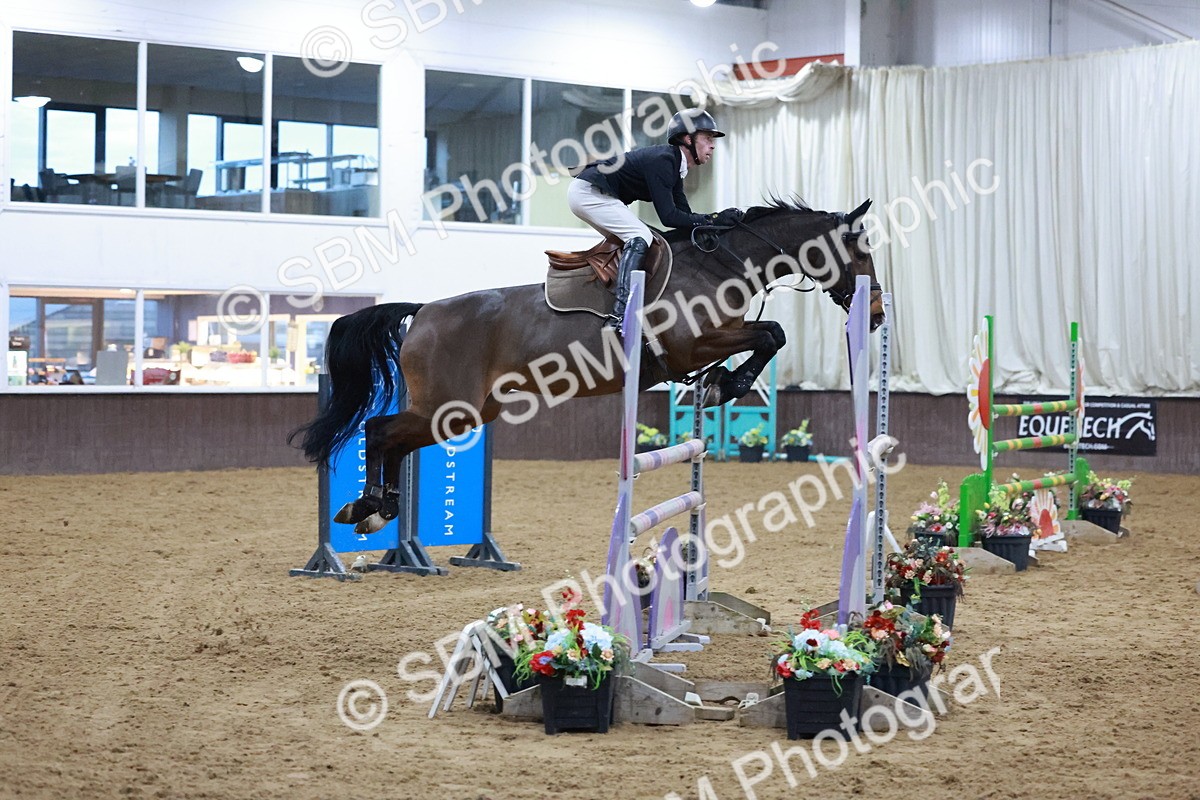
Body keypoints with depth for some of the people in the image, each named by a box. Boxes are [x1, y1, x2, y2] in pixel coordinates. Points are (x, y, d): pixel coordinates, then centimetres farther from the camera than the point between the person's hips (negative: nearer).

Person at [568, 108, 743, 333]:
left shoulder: (673, 164, 11)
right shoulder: (662, 160, -19)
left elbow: (684, 214, 11)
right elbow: (668, 217, -22)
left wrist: (720, 218, -3)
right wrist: (712, 220, -19)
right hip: (587, 191, -11)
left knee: (630, 242, 15)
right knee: (640, 236, -20)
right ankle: (620, 315, -31)